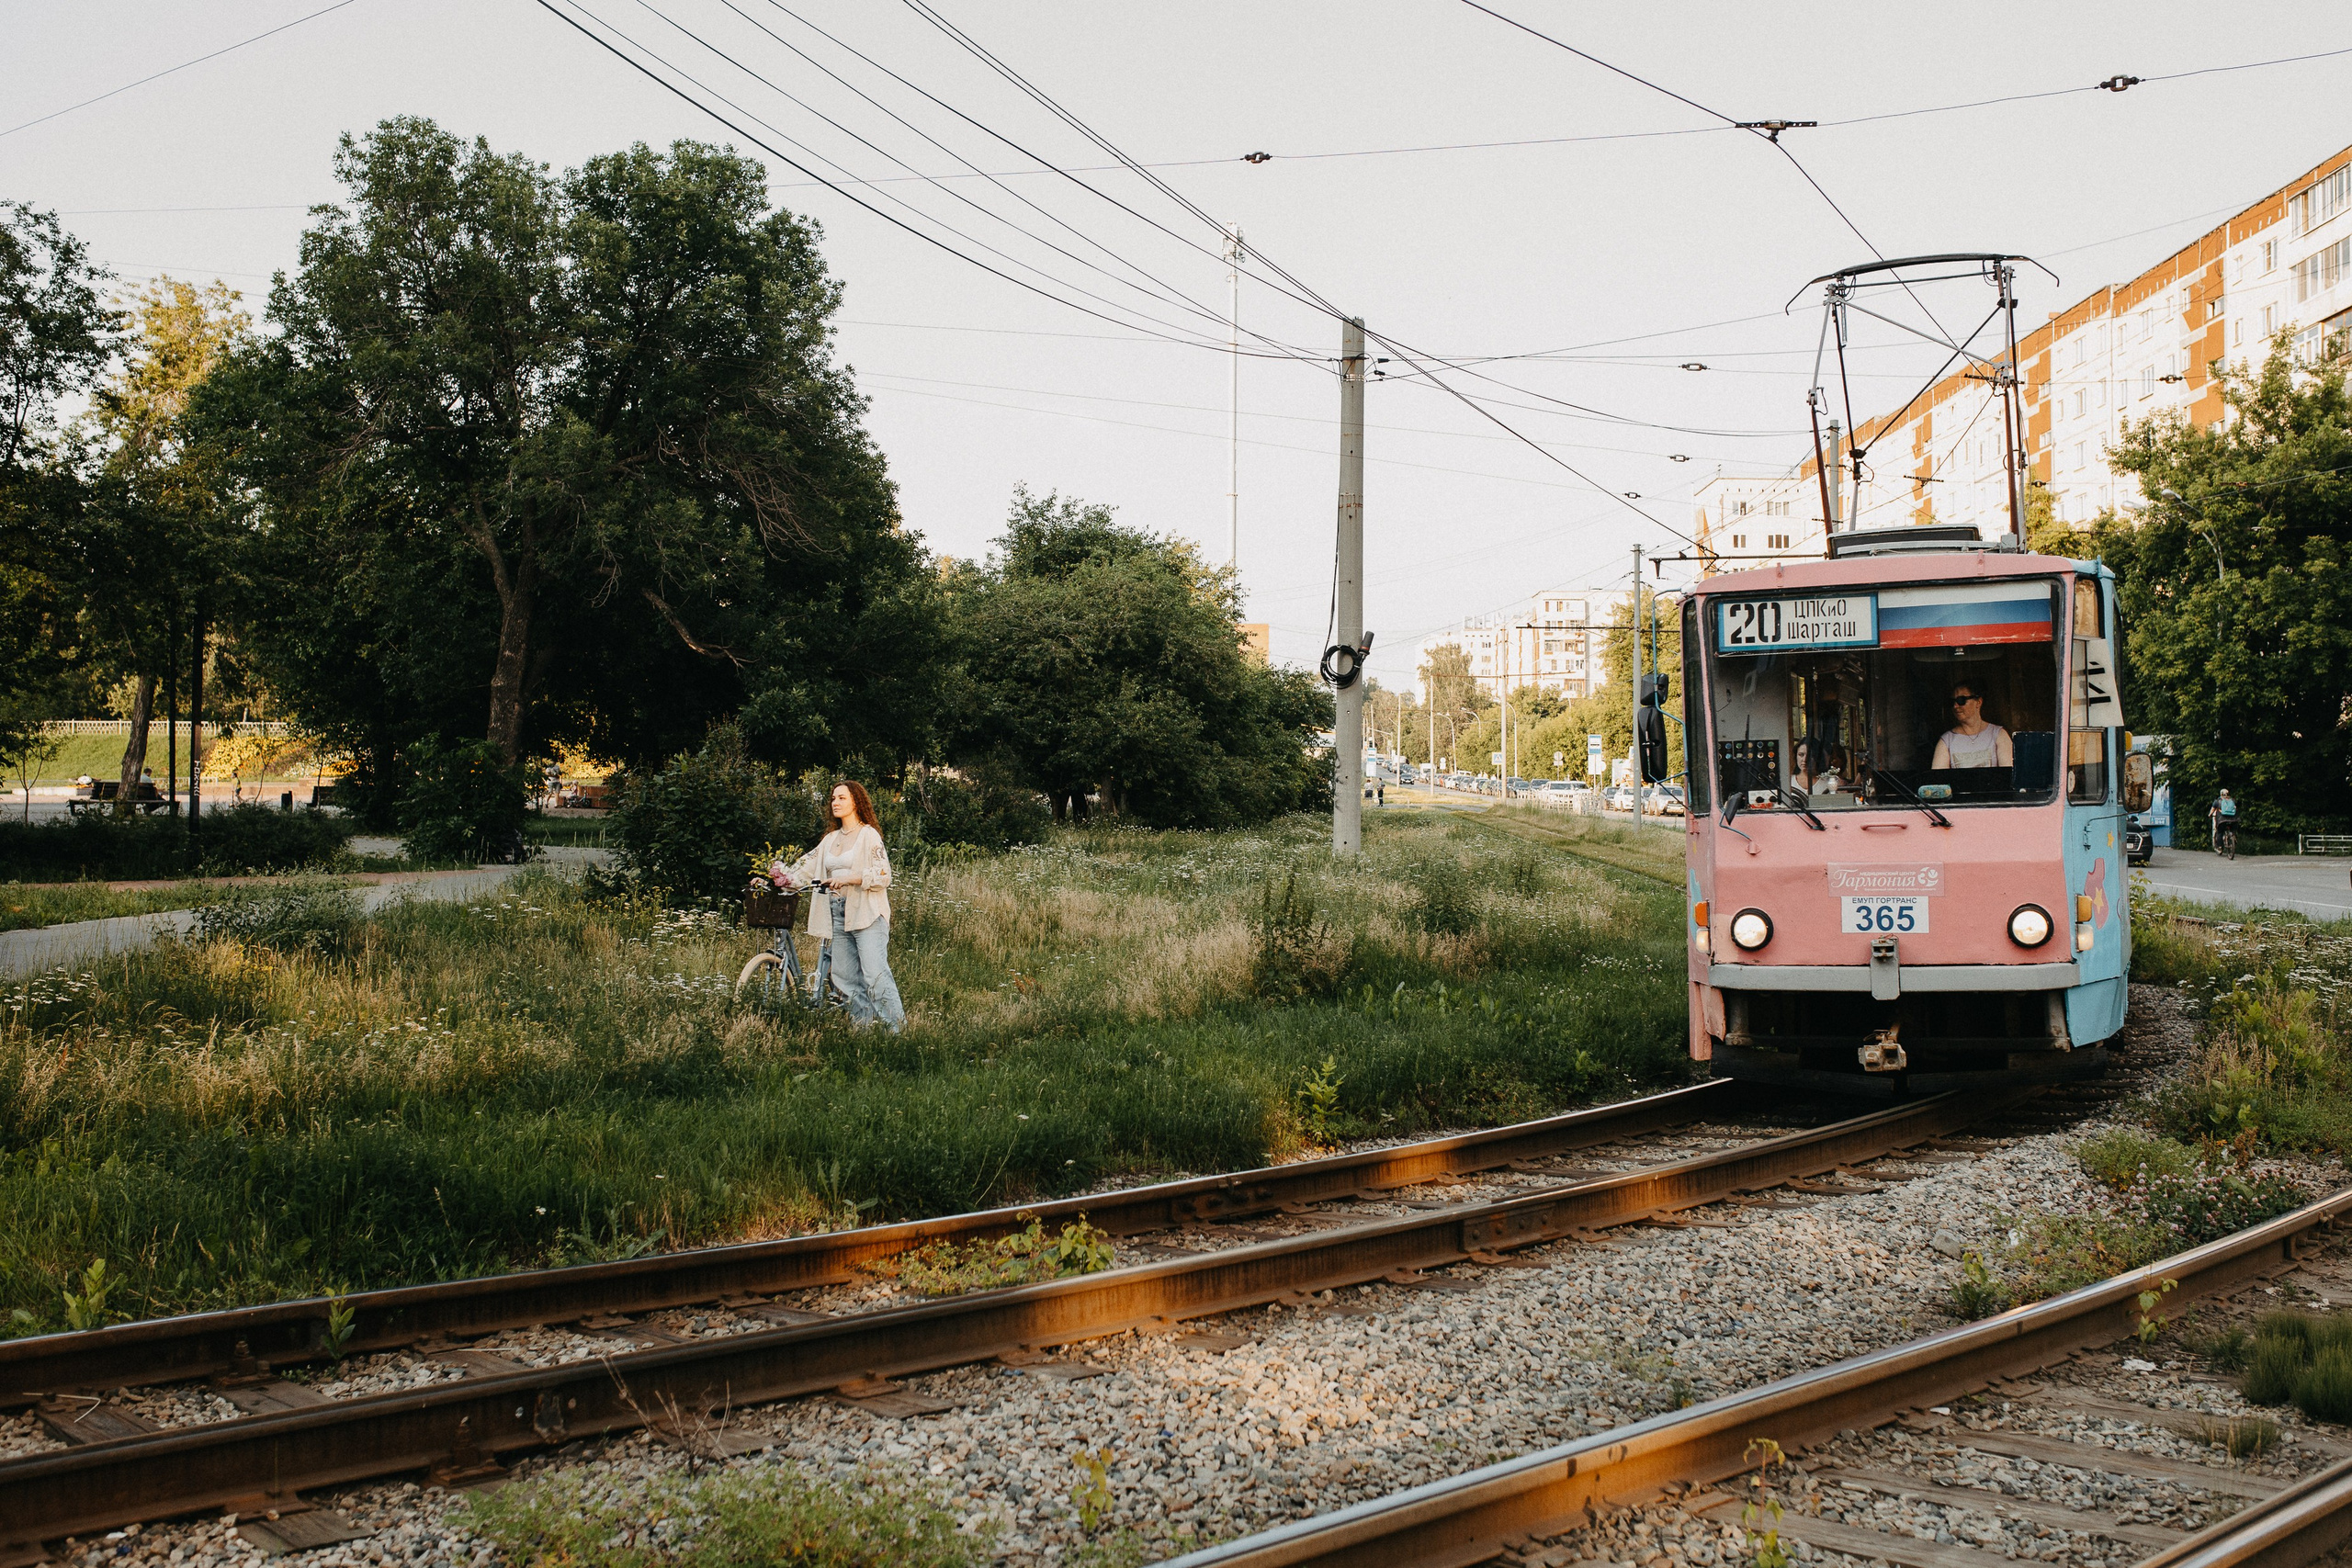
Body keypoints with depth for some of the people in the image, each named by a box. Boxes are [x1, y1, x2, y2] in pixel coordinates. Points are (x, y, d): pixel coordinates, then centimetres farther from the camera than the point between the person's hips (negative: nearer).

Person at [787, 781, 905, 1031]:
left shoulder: (869, 835, -2)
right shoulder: (830, 840, 18)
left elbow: (883, 875, -10)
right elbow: (806, 867, 15)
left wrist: (849, 878, -20)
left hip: (867, 914, -7)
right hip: (838, 915, 7)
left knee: (875, 974, -15)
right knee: (846, 978, 4)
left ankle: (897, 1028, -15)